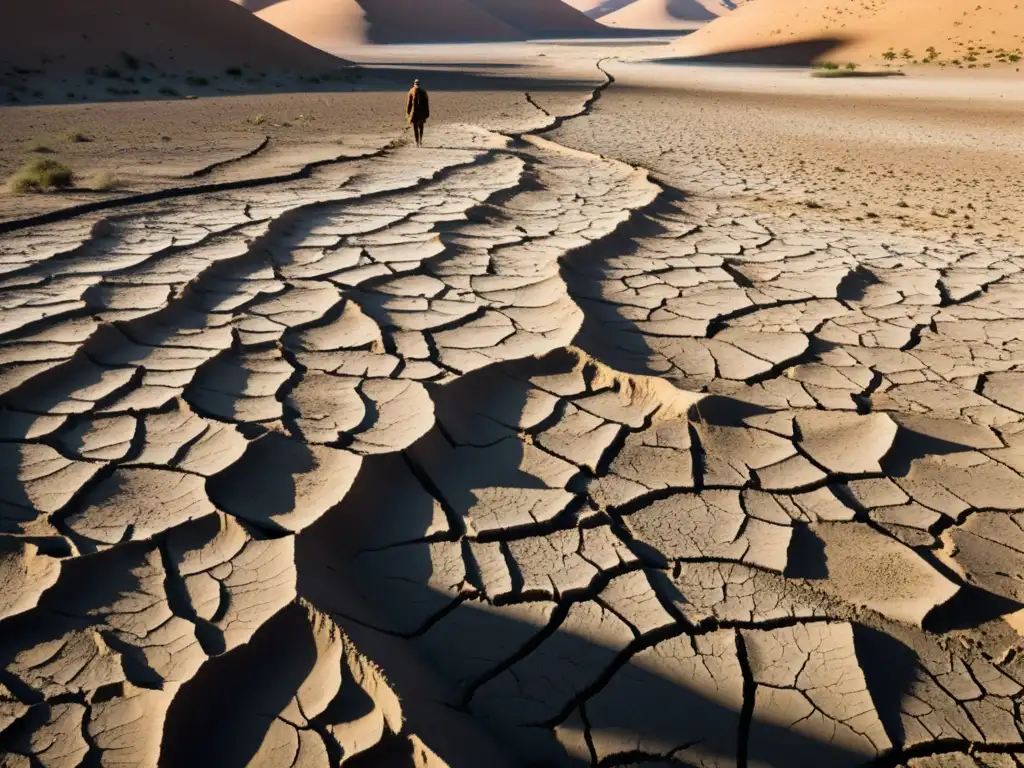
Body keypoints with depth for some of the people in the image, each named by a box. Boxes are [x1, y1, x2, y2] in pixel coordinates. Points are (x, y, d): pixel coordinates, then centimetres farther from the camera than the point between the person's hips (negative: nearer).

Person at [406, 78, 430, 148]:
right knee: (421, 126, 17)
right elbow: (426, 103, 4)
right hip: (422, 111, 3)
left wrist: (407, 112, 0)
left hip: (414, 111, -3)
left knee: (415, 127, 1)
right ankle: (420, 141, 17)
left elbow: (409, 102, -5)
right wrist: (427, 113, 9)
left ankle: (417, 142, -7)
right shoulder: (423, 91, 5)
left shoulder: (411, 91, -2)